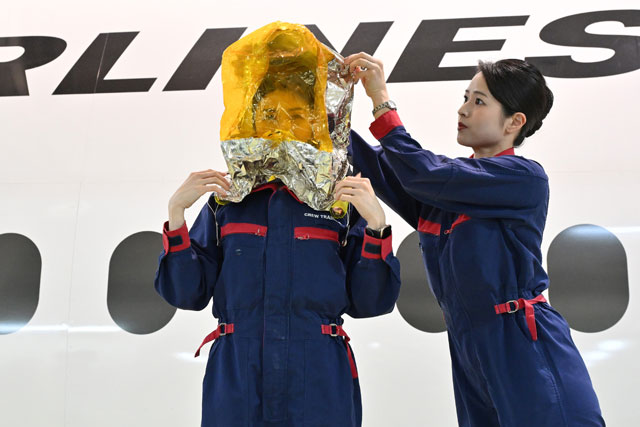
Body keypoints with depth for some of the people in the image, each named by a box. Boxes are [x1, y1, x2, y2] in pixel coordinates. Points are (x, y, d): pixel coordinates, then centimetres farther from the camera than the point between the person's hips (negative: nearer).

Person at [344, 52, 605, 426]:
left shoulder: (525, 178, -11)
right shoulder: (453, 183, 11)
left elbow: (422, 174, -19)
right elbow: (384, 170, 1)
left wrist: (381, 100, -14)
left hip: (528, 354, -7)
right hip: (472, 356, 7)